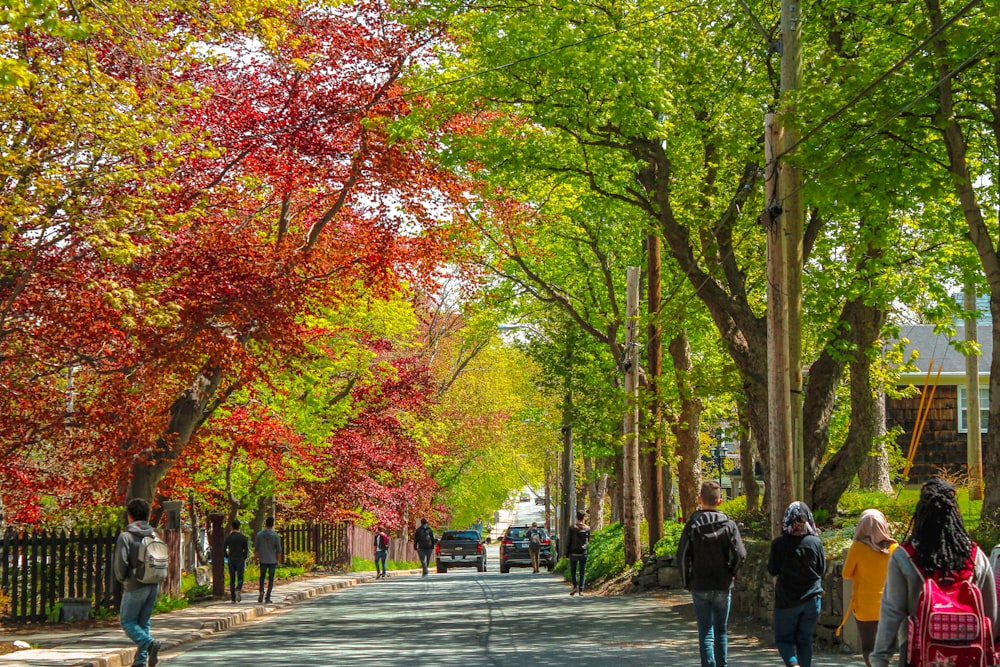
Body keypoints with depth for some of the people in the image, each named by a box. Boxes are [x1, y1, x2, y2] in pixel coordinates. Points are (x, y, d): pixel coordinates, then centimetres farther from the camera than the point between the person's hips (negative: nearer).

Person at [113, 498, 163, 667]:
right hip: (153, 585, 6)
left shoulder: (126, 536, -10)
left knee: (127, 621, 5)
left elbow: (120, 562, -16)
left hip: (135, 586, -6)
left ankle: (149, 643, -19)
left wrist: (121, 578, 2)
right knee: (144, 622, 13)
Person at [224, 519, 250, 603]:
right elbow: (246, 550, -7)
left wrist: (228, 558, 13)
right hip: (240, 560, -2)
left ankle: (233, 597, 5)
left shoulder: (228, 537, 1)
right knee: (240, 579, 2)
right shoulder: (243, 537, -5)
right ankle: (238, 590, -28)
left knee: (232, 579, 9)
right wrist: (244, 558, 8)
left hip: (231, 560, 2)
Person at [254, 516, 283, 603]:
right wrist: (278, 561, 6)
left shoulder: (259, 535, -1)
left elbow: (256, 548, 3)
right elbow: (278, 550, -4)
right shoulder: (276, 536, -6)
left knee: (262, 577, 17)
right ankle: (267, 597, 2)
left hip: (263, 560, 1)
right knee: (271, 579, 5)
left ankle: (261, 591, -6)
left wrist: (256, 559, 13)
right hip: (272, 560, -1)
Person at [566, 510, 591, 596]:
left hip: (574, 553, -2)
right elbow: (588, 540, 9)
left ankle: (575, 586, -6)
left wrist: (567, 553, 2)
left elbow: (568, 541, -6)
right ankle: (581, 589, 3)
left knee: (573, 571, 10)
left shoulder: (572, 528, -8)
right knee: (582, 572, 7)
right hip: (583, 553, 2)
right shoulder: (587, 528, 0)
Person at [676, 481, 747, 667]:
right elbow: (740, 554, -12)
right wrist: (731, 573, 5)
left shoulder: (692, 525, -5)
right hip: (723, 587, 1)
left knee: (705, 633, 2)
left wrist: (687, 581, 3)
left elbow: (682, 556, -9)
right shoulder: (729, 525, -5)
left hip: (700, 587, -1)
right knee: (721, 631, 14)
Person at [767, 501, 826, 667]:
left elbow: (773, 570, -4)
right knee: (805, 640, 12)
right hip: (811, 599, 2)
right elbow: (822, 569, 5)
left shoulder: (779, 543, -11)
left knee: (783, 639, 7)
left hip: (786, 601, -2)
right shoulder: (815, 542, -5)